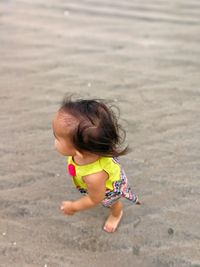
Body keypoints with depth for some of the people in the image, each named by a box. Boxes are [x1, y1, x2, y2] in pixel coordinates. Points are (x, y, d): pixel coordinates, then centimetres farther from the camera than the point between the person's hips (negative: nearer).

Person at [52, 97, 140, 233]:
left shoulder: (94, 176, -53)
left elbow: (95, 199, -30)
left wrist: (73, 207, -13)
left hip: (110, 188, -4)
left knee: (111, 203, 32)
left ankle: (116, 214, 67)